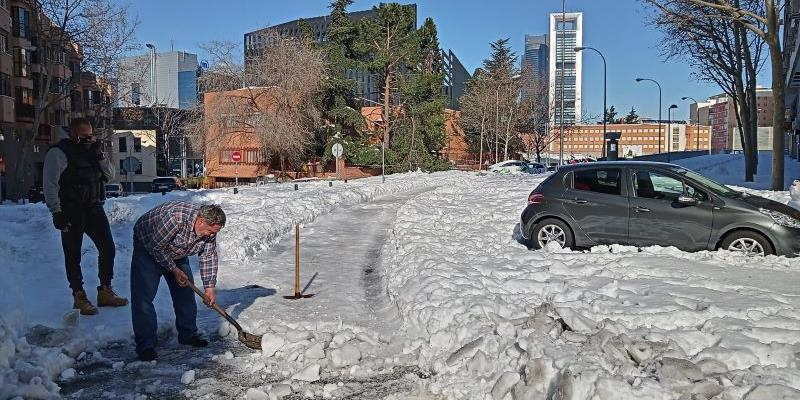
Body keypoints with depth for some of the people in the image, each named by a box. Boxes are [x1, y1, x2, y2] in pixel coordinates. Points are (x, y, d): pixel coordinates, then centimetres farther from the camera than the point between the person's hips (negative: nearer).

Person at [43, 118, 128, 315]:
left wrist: (99, 155, -3)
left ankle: (105, 292, 16)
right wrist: (56, 212, -16)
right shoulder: (58, 152, -7)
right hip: (71, 213, -6)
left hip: (94, 209, 6)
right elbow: (50, 184, -12)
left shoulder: (92, 151, 14)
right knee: (73, 255, 3)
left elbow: (110, 175, 11)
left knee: (108, 248, 4)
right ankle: (79, 297, 13)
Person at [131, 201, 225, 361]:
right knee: (143, 296, -13)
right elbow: (156, 247, -29)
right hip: (148, 247, -6)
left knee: (185, 290, 6)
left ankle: (188, 334, 20)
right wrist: (174, 270, -21)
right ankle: (145, 345, -8)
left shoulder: (209, 227, -18)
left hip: (176, 253, 7)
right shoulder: (175, 218, -41)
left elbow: (209, 256, -7)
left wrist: (209, 287, -10)